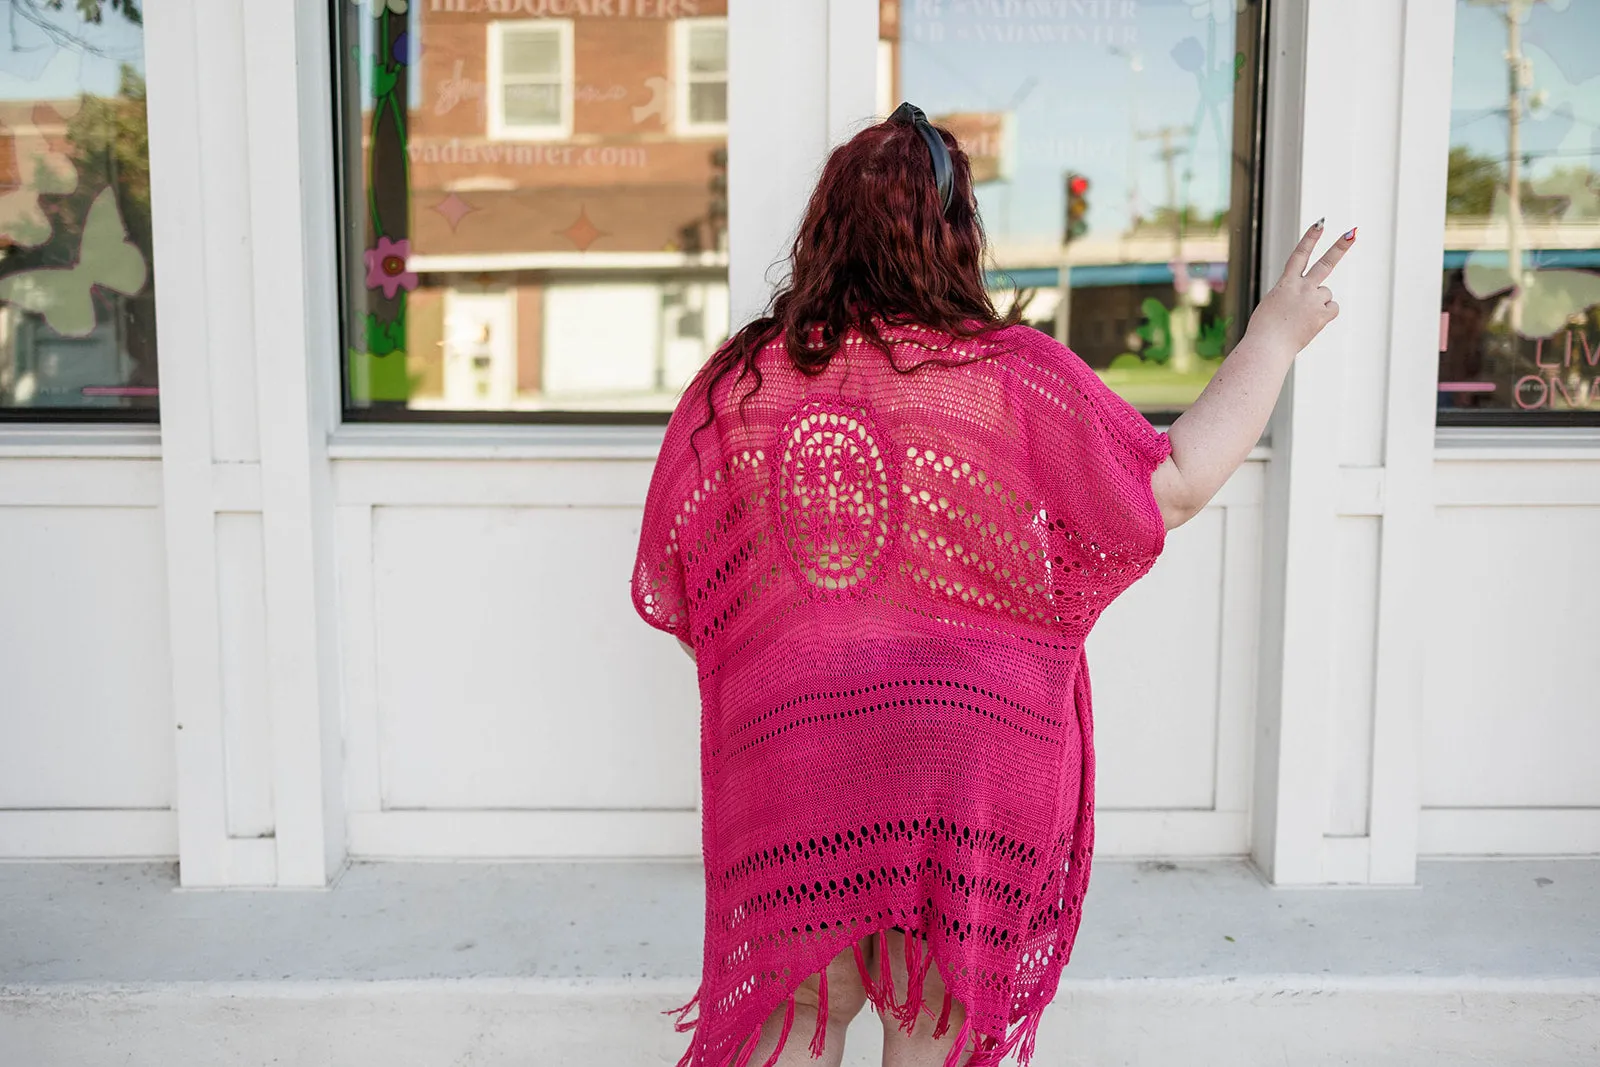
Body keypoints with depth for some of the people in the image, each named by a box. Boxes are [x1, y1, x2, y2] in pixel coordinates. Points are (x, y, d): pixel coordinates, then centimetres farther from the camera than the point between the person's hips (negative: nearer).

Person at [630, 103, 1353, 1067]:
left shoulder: (735, 383, -3)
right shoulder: (1011, 373, -10)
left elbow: (669, 594, 4)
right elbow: (1176, 484, -5)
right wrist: (1276, 336, 6)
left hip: (786, 755, 2)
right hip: (971, 757, -1)